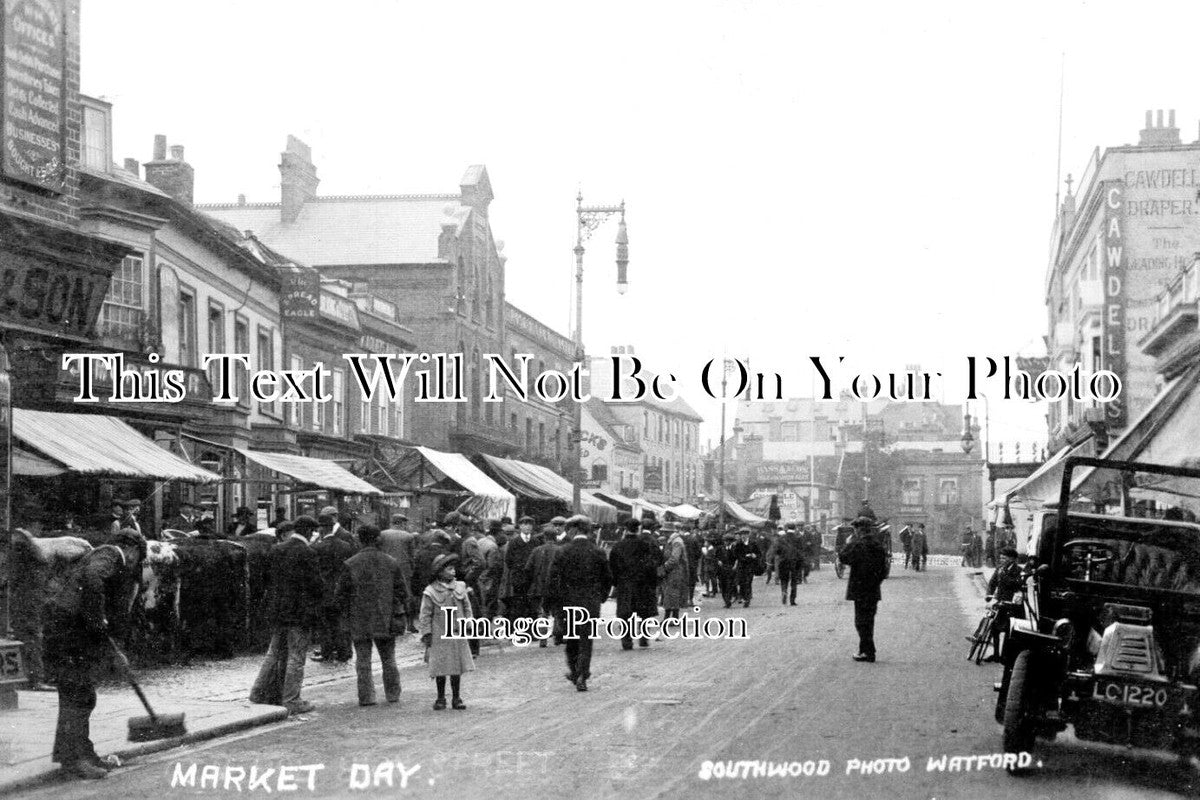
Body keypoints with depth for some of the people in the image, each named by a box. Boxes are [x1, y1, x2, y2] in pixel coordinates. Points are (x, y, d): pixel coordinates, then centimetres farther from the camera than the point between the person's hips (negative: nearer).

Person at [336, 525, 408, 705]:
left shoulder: (351, 564, -6)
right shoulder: (391, 563, 0)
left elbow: (341, 593, -3)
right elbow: (402, 591, 3)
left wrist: (348, 614, 9)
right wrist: (395, 610, 16)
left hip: (360, 621, -2)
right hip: (385, 620, 2)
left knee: (363, 660, 4)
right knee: (388, 659, 13)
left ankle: (366, 696, 0)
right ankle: (393, 695, 17)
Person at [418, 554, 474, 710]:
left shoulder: (459, 587, 5)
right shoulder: (431, 592, -6)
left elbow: (467, 607, 16)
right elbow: (425, 616, -3)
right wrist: (426, 636, -6)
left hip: (458, 635, 3)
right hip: (439, 636, -3)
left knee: (457, 668, 5)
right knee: (440, 668, 1)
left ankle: (457, 698, 14)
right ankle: (441, 699, 14)